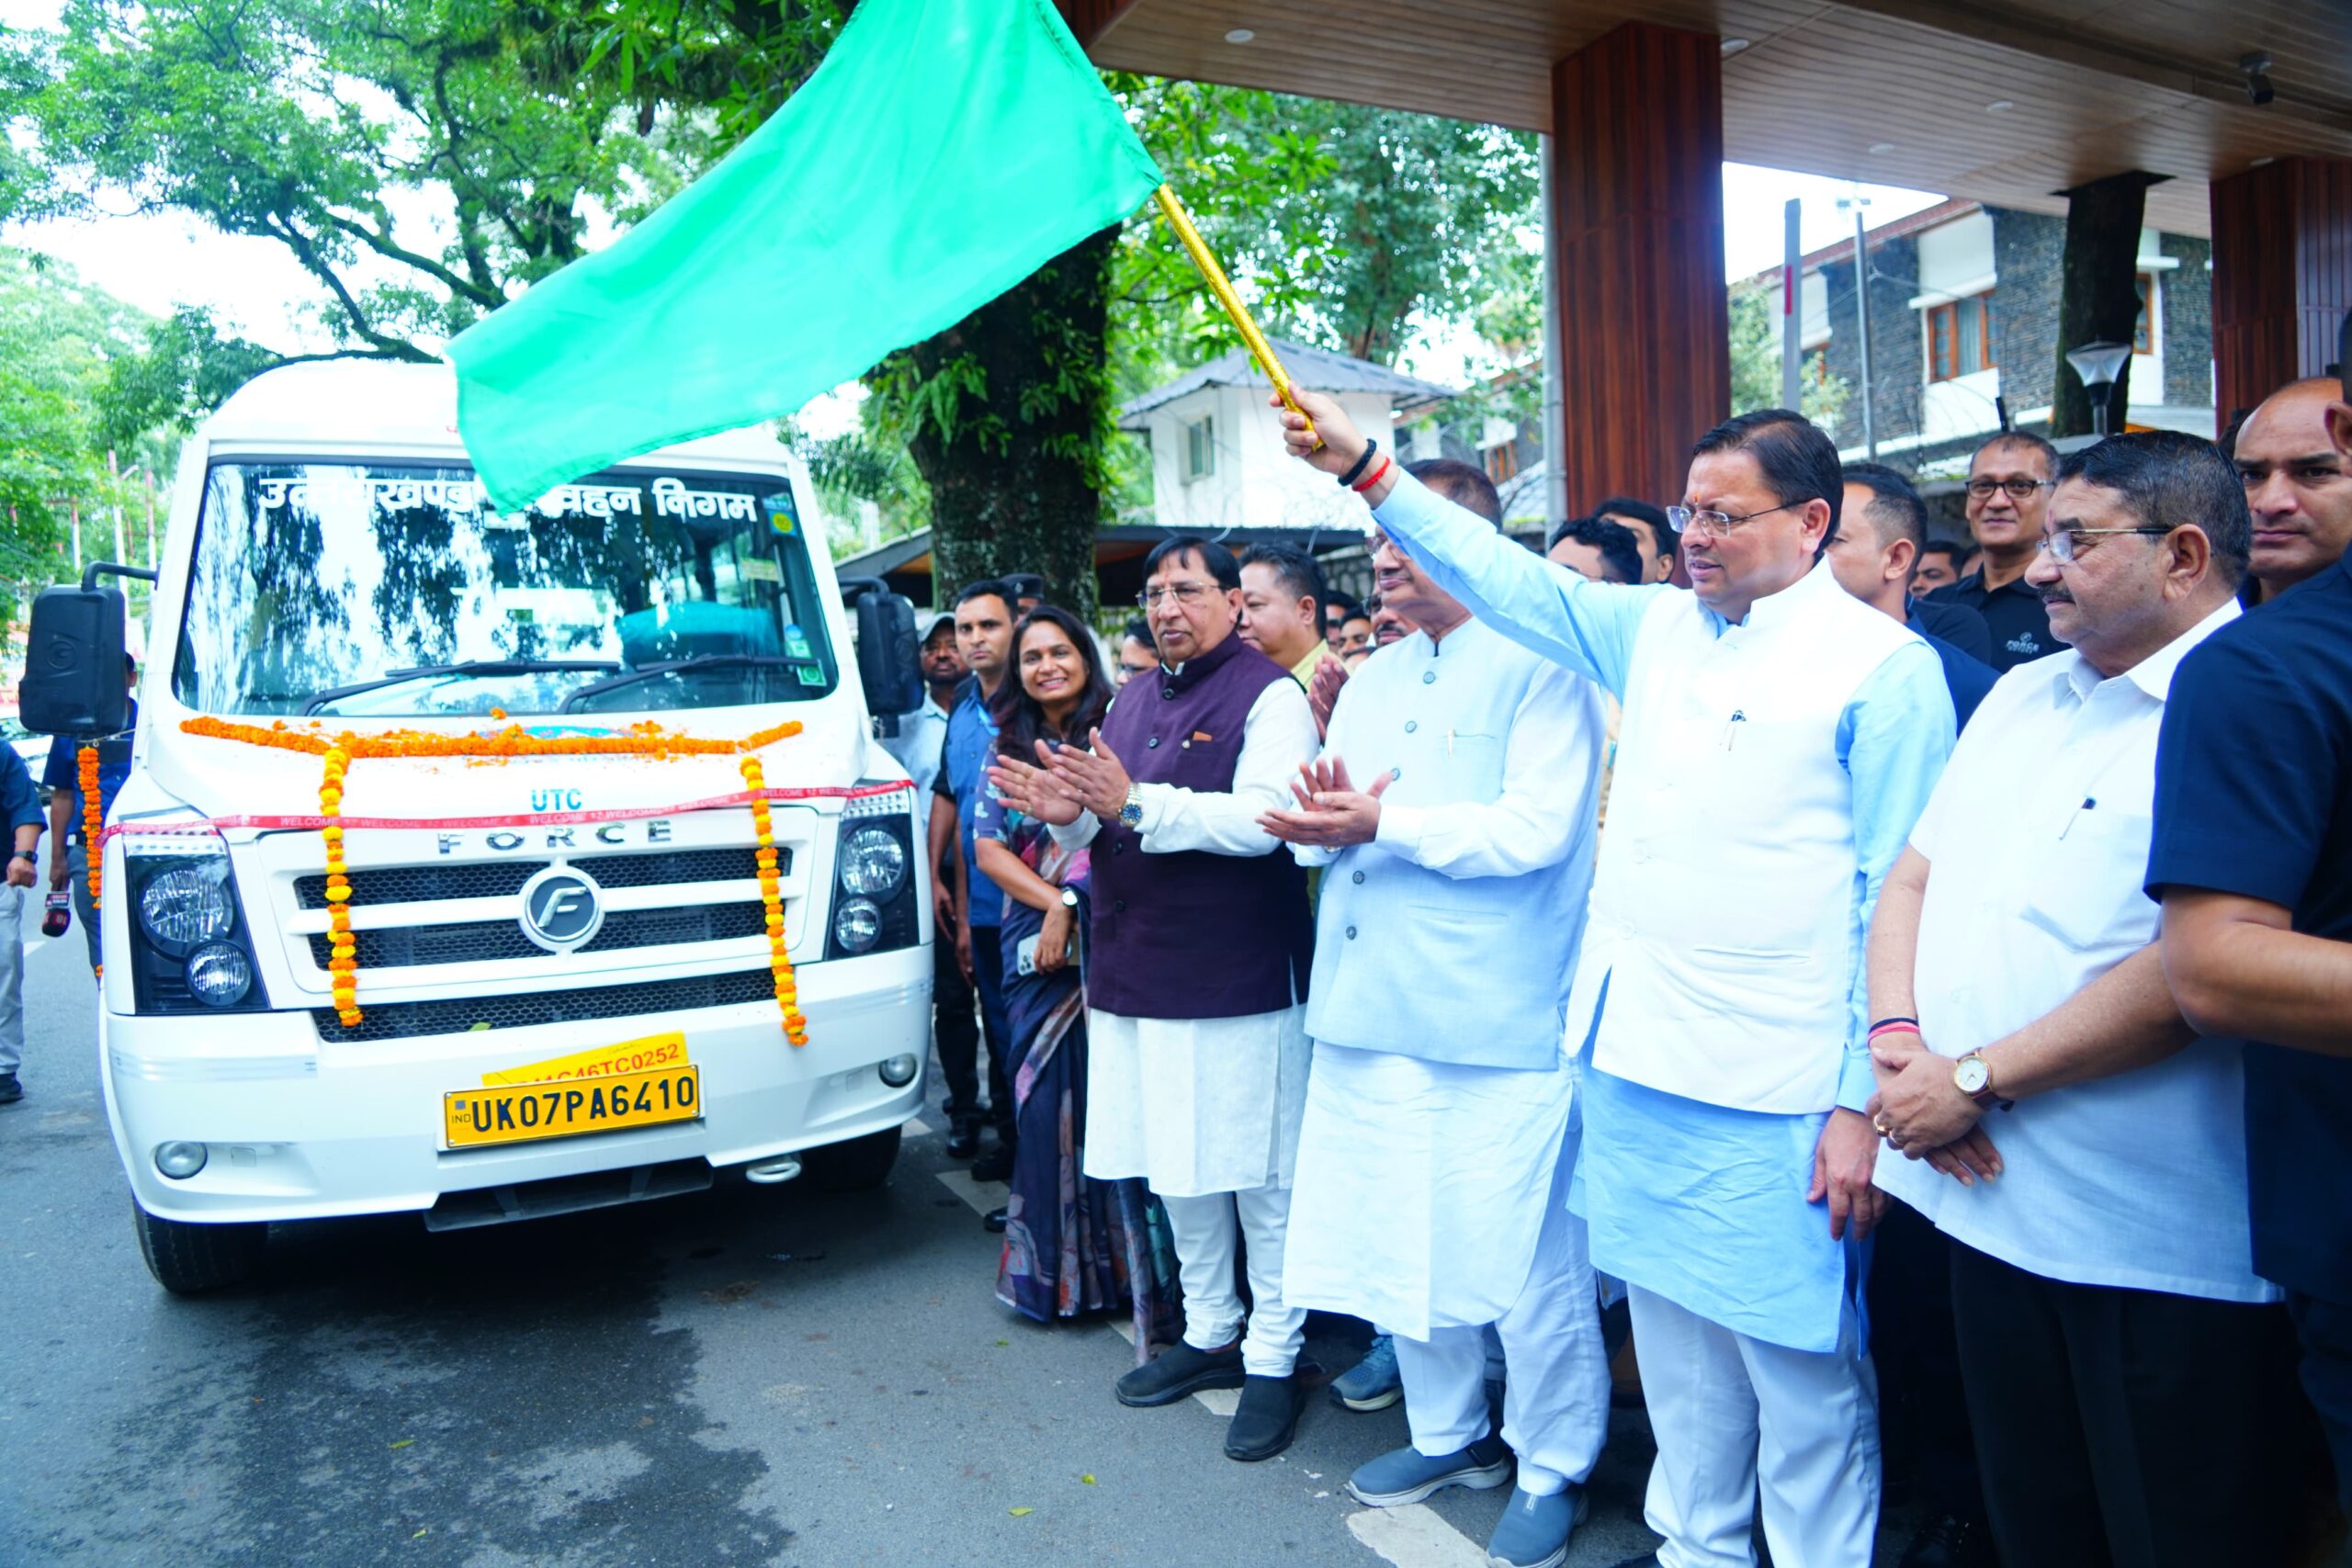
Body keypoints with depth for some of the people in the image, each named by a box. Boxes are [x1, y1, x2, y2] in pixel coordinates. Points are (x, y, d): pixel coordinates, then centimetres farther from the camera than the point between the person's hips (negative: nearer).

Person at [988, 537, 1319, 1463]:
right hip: (1137, 978, 8)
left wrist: (1134, 804, -25)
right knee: (1177, 1171, 17)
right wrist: (1065, 813, -5)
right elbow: (1106, 832, 18)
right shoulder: (1134, 701, 17)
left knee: (1259, 1177, 3)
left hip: (1238, 982, -7)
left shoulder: (1268, 694, -7)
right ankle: (1209, 1332, 33)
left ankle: (1273, 1357, 18)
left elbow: (1260, 821, -21)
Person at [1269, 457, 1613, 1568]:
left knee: (1525, 1259, 3)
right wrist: (1322, 821, -8)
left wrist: (1382, 824, -17)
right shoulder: (1370, 682, 17)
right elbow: (1319, 830, 15)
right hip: (1372, 1010, 7)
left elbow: (1536, 829, -17)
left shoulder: (1540, 670, -5)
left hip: (1499, 1023, -7)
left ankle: (1554, 1469, 24)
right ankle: (1448, 1434, 36)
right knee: (1401, 1239, 16)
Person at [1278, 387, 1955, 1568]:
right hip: (1634, 1067, 6)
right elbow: (1511, 578, 15)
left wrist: (1866, 1102, -12)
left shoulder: (1885, 667, -7)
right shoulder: (1656, 627, 10)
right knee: (1674, 1340, 19)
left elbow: (1899, 900, -9)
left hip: (1774, 1094, -6)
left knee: (1800, 1363, 6)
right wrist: (1364, 470, 12)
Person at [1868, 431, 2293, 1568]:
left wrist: (1976, 1081, -19)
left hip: (2152, 1241, -7)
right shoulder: (2021, 695, 11)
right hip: (1987, 1196, 7)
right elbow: (1911, 878, 10)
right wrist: (1900, 1036, -7)